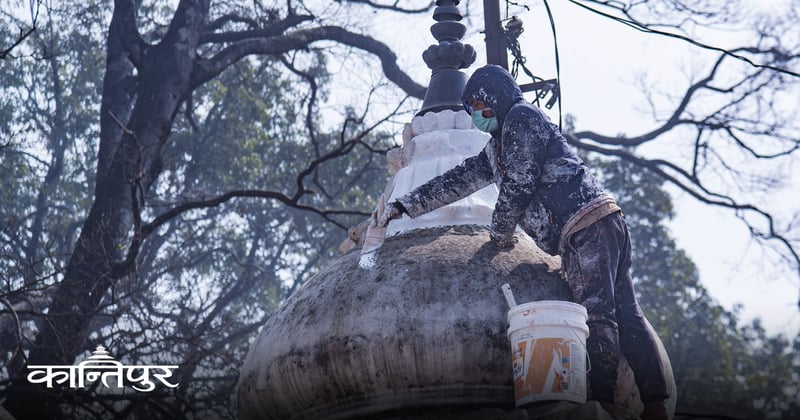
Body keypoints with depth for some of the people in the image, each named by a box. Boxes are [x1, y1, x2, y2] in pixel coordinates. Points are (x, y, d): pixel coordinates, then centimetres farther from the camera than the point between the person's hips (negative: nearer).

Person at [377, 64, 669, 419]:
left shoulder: (521, 117, 1)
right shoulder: (496, 149, 30)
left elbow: (519, 182, -8)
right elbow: (459, 180, 33)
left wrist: (499, 231, 6)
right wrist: (404, 205, 32)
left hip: (586, 224, -9)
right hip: (604, 226, 9)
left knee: (596, 313, -16)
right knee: (624, 314, 1)